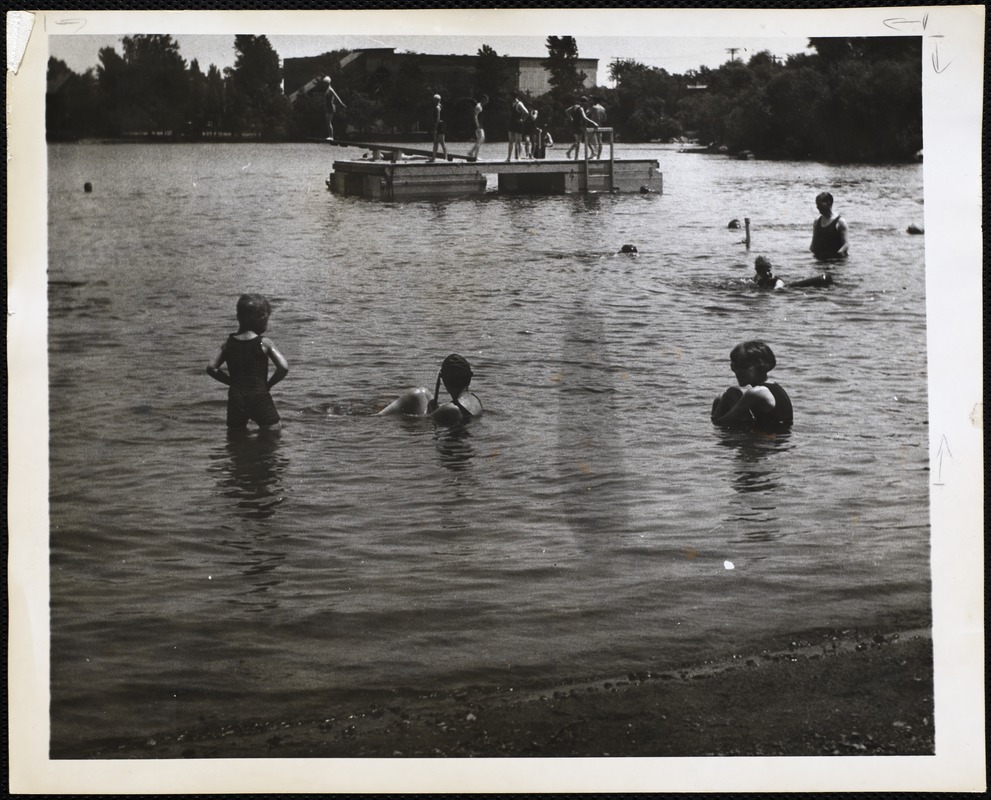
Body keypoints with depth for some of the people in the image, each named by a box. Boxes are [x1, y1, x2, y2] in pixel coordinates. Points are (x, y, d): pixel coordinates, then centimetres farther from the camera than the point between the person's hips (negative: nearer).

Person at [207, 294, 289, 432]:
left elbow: (211, 368, 4)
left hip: (235, 398, 3)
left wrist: (231, 381, 12)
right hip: (259, 397, -3)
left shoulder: (229, 343, 6)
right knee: (274, 428, 3)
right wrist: (269, 383, 2)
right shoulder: (264, 343, -5)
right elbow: (284, 367, -14)